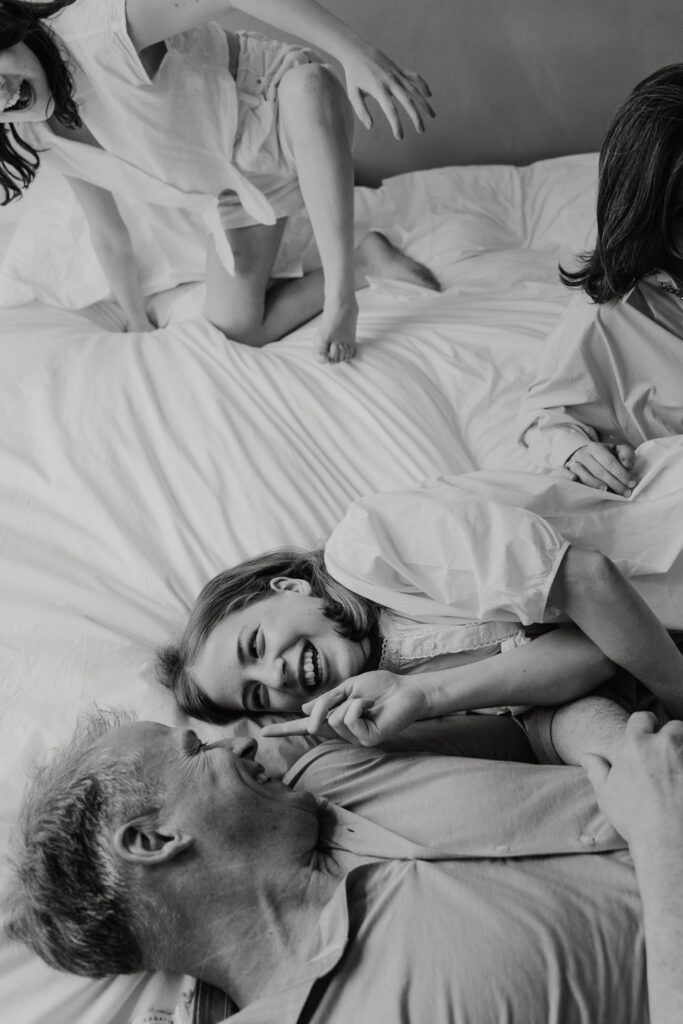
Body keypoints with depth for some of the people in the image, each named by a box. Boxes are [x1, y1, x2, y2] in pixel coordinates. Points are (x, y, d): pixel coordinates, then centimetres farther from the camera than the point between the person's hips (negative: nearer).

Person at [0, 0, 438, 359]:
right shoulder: (40, 139, -7)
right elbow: (109, 237, 8)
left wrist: (356, 53, -44)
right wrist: (139, 325, 19)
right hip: (235, 186, 6)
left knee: (308, 84, -43)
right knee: (240, 333, -1)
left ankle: (340, 299, -33)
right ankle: (365, 261, 11)